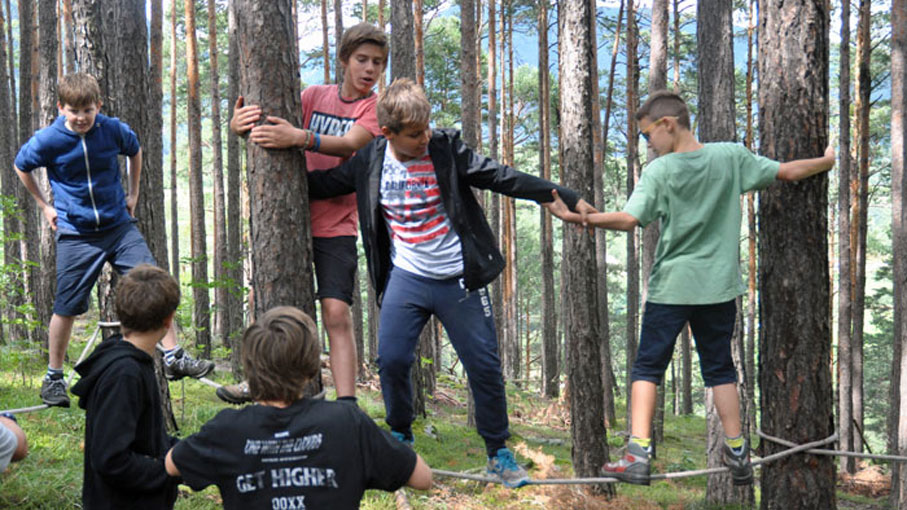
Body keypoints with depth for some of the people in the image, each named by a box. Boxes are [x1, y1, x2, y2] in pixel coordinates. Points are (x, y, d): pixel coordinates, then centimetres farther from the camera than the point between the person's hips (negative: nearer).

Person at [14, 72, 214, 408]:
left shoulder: (114, 130, -6)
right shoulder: (48, 140, -11)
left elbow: (135, 151, 17)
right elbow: (21, 167, 9)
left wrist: (133, 194, 16)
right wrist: (44, 206, 8)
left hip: (118, 225, 2)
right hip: (75, 234, -2)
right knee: (66, 307, 3)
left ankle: (174, 358, -1)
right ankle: (53, 378, 19)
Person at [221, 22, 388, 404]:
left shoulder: (375, 108, -3)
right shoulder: (315, 95, 7)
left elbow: (350, 144, -22)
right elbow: (271, 126, -2)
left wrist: (300, 137, -40)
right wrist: (239, 124, -26)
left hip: (336, 227, -4)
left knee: (337, 313, -15)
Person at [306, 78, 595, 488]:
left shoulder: (446, 148, -7)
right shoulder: (370, 161, -1)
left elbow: (499, 177, -7)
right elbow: (321, 184, 12)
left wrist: (561, 195, -11)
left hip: (459, 281, -1)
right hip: (406, 279, 1)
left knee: (485, 368, 0)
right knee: (391, 361, -8)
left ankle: (499, 454, 17)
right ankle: (400, 440, 18)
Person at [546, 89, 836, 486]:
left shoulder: (659, 171, -10)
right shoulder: (731, 156, 0)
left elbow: (629, 219, -22)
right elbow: (786, 172, 6)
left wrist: (576, 218, -23)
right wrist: (827, 161, 23)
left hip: (670, 286, -3)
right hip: (719, 285, 3)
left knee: (647, 368, 5)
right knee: (720, 368, 15)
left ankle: (638, 454, -4)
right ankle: (738, 456, 18)